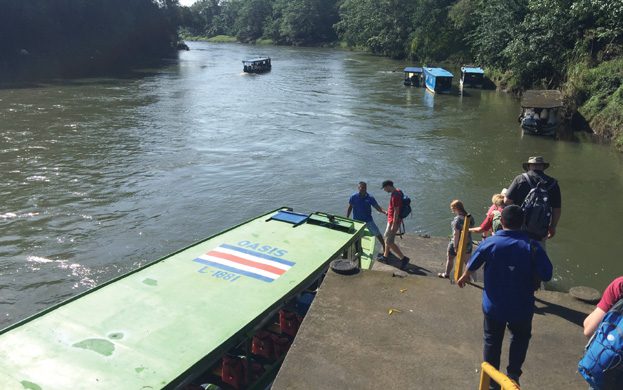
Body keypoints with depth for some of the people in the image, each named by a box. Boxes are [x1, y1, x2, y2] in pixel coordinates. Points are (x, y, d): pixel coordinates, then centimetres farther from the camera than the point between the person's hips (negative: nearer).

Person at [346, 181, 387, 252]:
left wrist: (385, 212, -28)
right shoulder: (353, 197, -9)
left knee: (378, 234, 6)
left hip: (368, 220, 1)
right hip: (357, 221, -1)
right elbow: (349, 208, 2)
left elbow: (377, 207, -9)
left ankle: (385, 248, 23)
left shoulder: (370, 198, -9)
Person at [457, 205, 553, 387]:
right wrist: (529, 272, 4)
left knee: (492, 340, 19)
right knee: (520, 339, 25)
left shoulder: (489, 243, -14)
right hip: (521, 307, -1)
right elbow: (546, 275, -17)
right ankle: (513, 375, 29)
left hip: (494, 305, 1)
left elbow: (472, 265, 1)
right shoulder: (531, 246, -18)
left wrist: (464, 277, 22)